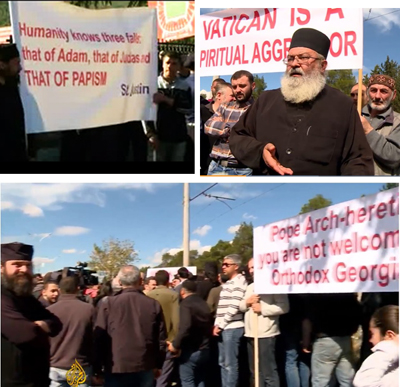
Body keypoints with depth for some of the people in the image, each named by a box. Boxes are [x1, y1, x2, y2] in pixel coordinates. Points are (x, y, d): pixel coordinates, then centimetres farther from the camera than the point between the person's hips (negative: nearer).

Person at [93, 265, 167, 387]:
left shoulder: (108, 304, -6)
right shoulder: (154, 304, -1)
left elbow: (99, 338, -4)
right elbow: (161, 338, 5)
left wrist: (97, 369, 3)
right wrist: (158, 364, 17)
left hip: (116, 368, -1)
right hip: (145, 367, 2)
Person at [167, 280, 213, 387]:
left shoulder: (186, 303, -13)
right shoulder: (203, 303, 11)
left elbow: (185, 327, -26)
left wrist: (175, 345, -17)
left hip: (191, 350, -8)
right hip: (204, 349, 8)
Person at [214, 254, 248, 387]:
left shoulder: (239, 282, -10)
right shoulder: (227, 283, 19)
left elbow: (234, 307, -17)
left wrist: (220, 325, -13)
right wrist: (217, 324, 9)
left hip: (232, 328, -9)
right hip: (223, 328, 9)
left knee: (230, 364, -4)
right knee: (223, 363, 12)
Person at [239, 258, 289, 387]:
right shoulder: (250, 287, 19)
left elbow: (284, 307, -17)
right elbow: (241, 307, 19)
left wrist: (262, 308, -18)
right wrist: (247, 302, -3)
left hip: (265, 335, -9)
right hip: (250, 334, 9)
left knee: (268, 373, -6)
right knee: (255, 372, 16)